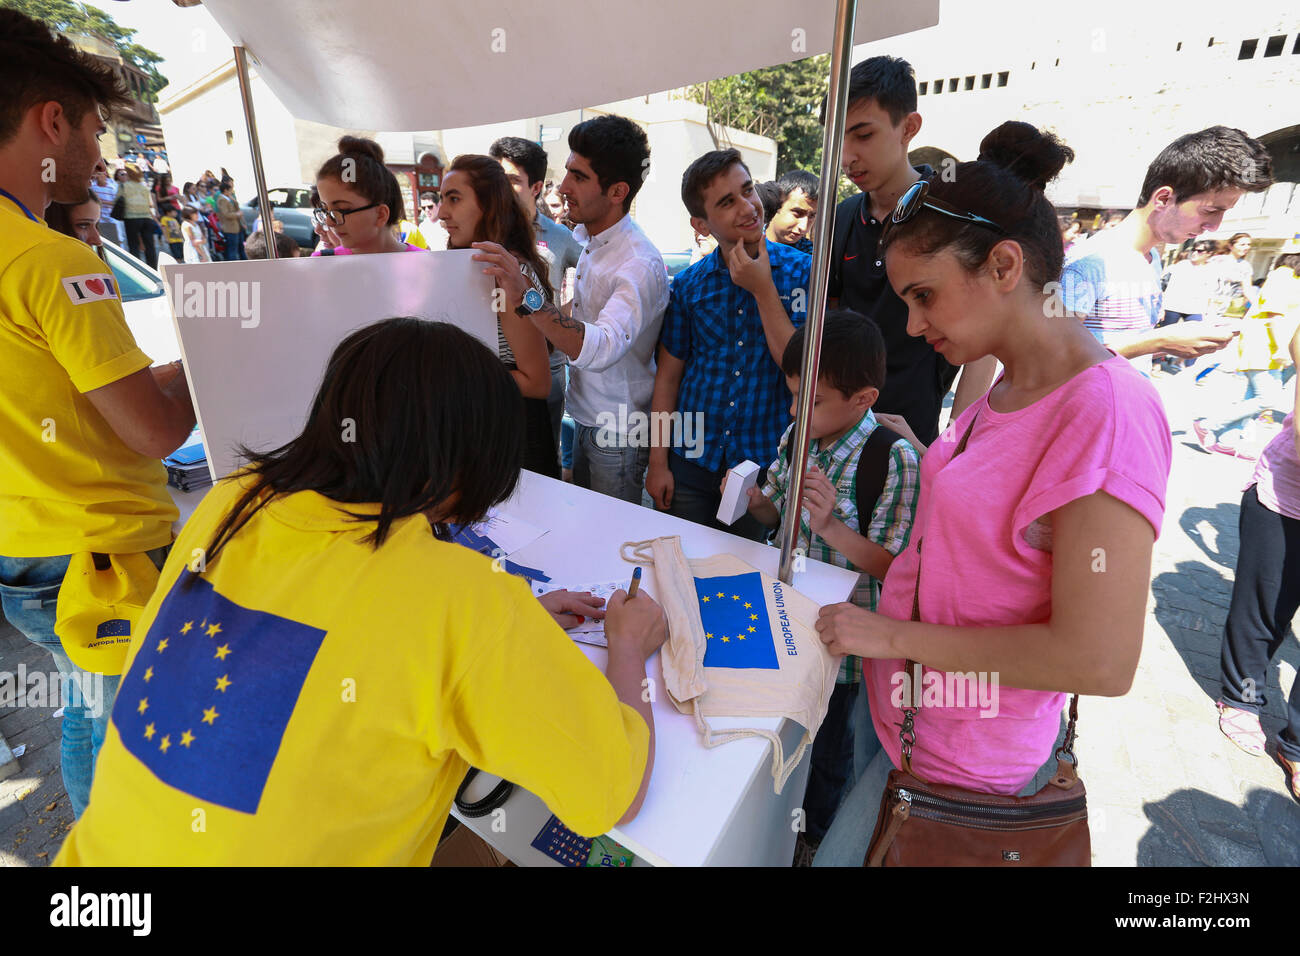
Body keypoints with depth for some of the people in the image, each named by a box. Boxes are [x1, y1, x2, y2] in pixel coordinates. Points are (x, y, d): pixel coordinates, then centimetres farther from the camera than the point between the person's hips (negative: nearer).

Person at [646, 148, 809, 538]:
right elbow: (668, 375, 3)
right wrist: (658, 462, 2)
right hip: (692, 461, 2)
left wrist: (763, 290, -17)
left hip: (766, 462, -1)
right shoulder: (688, 284, 0)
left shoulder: (801, 271, -5)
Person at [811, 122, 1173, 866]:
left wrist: (895, 634, -21)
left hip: (955, 760, -7)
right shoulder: (1007, 388, 3)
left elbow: (1100, 661, -26)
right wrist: (913, 451, 6)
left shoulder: (1108, 411, -24)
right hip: (904, 695, 7)